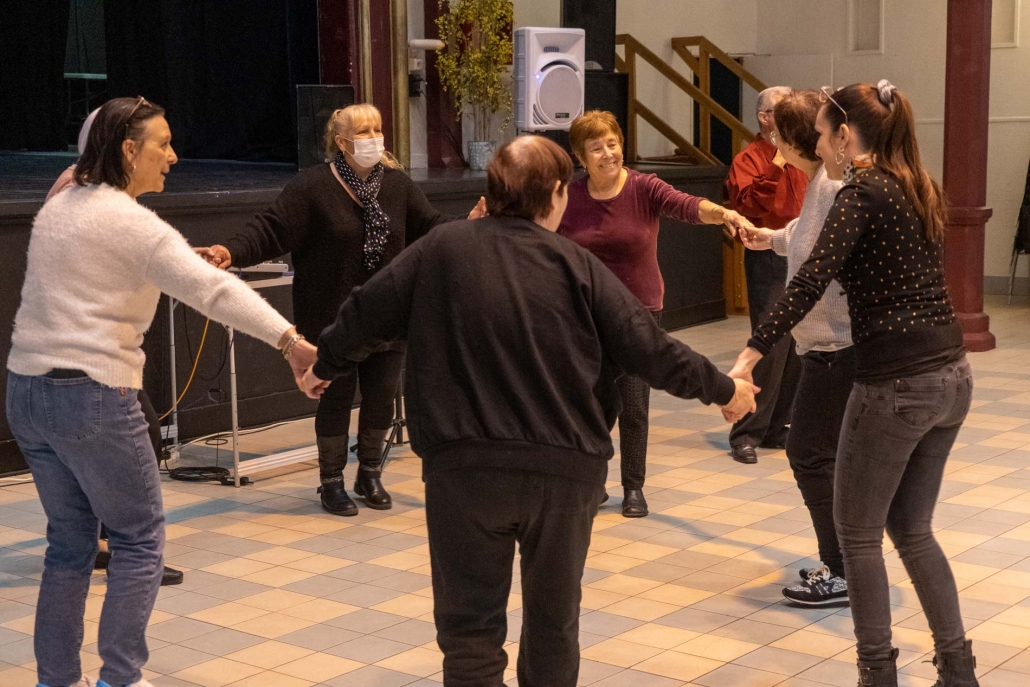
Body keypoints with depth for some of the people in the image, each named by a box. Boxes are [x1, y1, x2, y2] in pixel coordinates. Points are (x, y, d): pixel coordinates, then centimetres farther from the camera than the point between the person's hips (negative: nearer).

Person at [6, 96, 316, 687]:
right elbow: (210, 288, -23)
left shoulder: (58, 209, 14)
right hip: (93, 394, -8)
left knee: (70, 539, 16)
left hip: (27, 388, 8)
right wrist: (289, 339, -29)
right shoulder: (127, 220, -13)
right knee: (139, 536, 4)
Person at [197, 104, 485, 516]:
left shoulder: (398, 185, 4)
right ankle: (332, 482, 21)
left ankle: (370, 475, 30)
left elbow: (430, 230, 8)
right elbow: (271, 230, -15)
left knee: (382, 395, 9)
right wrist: (233, 252, -30)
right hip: (333, 319, -4)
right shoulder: (313, 187, -10)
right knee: (336, 397, 5)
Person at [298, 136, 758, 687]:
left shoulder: (443, 248, 2)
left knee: (469, 626, 7)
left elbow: (366, 313, 9)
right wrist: (723, 390, 14)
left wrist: (325, 364, 28)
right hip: (565, 467, 1)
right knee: (553, 622, 18)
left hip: (464, 469, 0)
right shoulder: (576, 265, 0)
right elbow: (649, 351, -1)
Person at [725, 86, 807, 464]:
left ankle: (777, 428, 20)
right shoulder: (750, 159, -6)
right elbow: (748, 204, -22)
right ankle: (747, 434, -3)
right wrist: (776, 164, -22)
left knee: (798, 348, 9)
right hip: (769, 260, -7)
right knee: (771, 347, -10)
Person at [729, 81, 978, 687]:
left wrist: (748, 358, -29)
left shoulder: (862, 193, -11)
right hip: (951, 377, 8)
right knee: (912, 529, 19)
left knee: (858, 532, 8)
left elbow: (811, 283, -24)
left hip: (896, 384, -8)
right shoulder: (920, 190, 13)